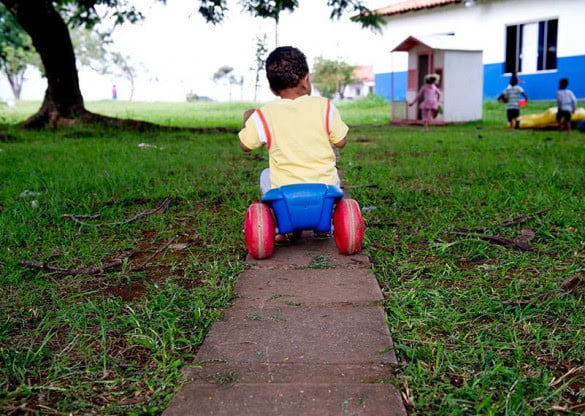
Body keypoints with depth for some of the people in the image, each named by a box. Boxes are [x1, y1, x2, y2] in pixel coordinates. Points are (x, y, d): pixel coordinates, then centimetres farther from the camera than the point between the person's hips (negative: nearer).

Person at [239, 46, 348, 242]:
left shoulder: (263, 116, -8)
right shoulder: (325, 106, -6)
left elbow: (245, 145, 4)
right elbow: (341, 142, 0)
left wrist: (247, 119, 23)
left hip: (285, 191, -1)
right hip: (325, 189, 1)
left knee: (265, 176, 31)